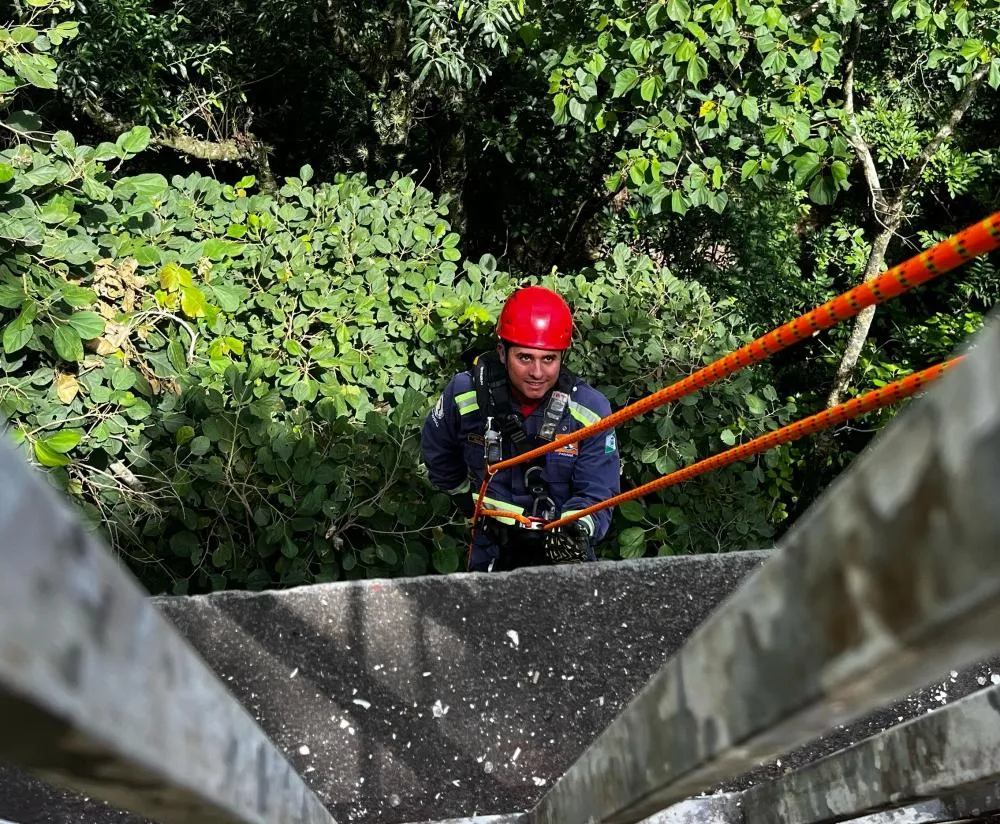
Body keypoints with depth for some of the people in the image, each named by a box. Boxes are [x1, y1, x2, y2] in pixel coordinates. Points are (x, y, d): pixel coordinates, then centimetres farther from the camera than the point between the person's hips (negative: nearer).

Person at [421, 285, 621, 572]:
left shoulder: (591, 410, -17)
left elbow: (595, 495, -16)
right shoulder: (464, 394, -14)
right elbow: (437, 454, 7)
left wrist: (577, 530, -35)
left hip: (561, 550, -1)